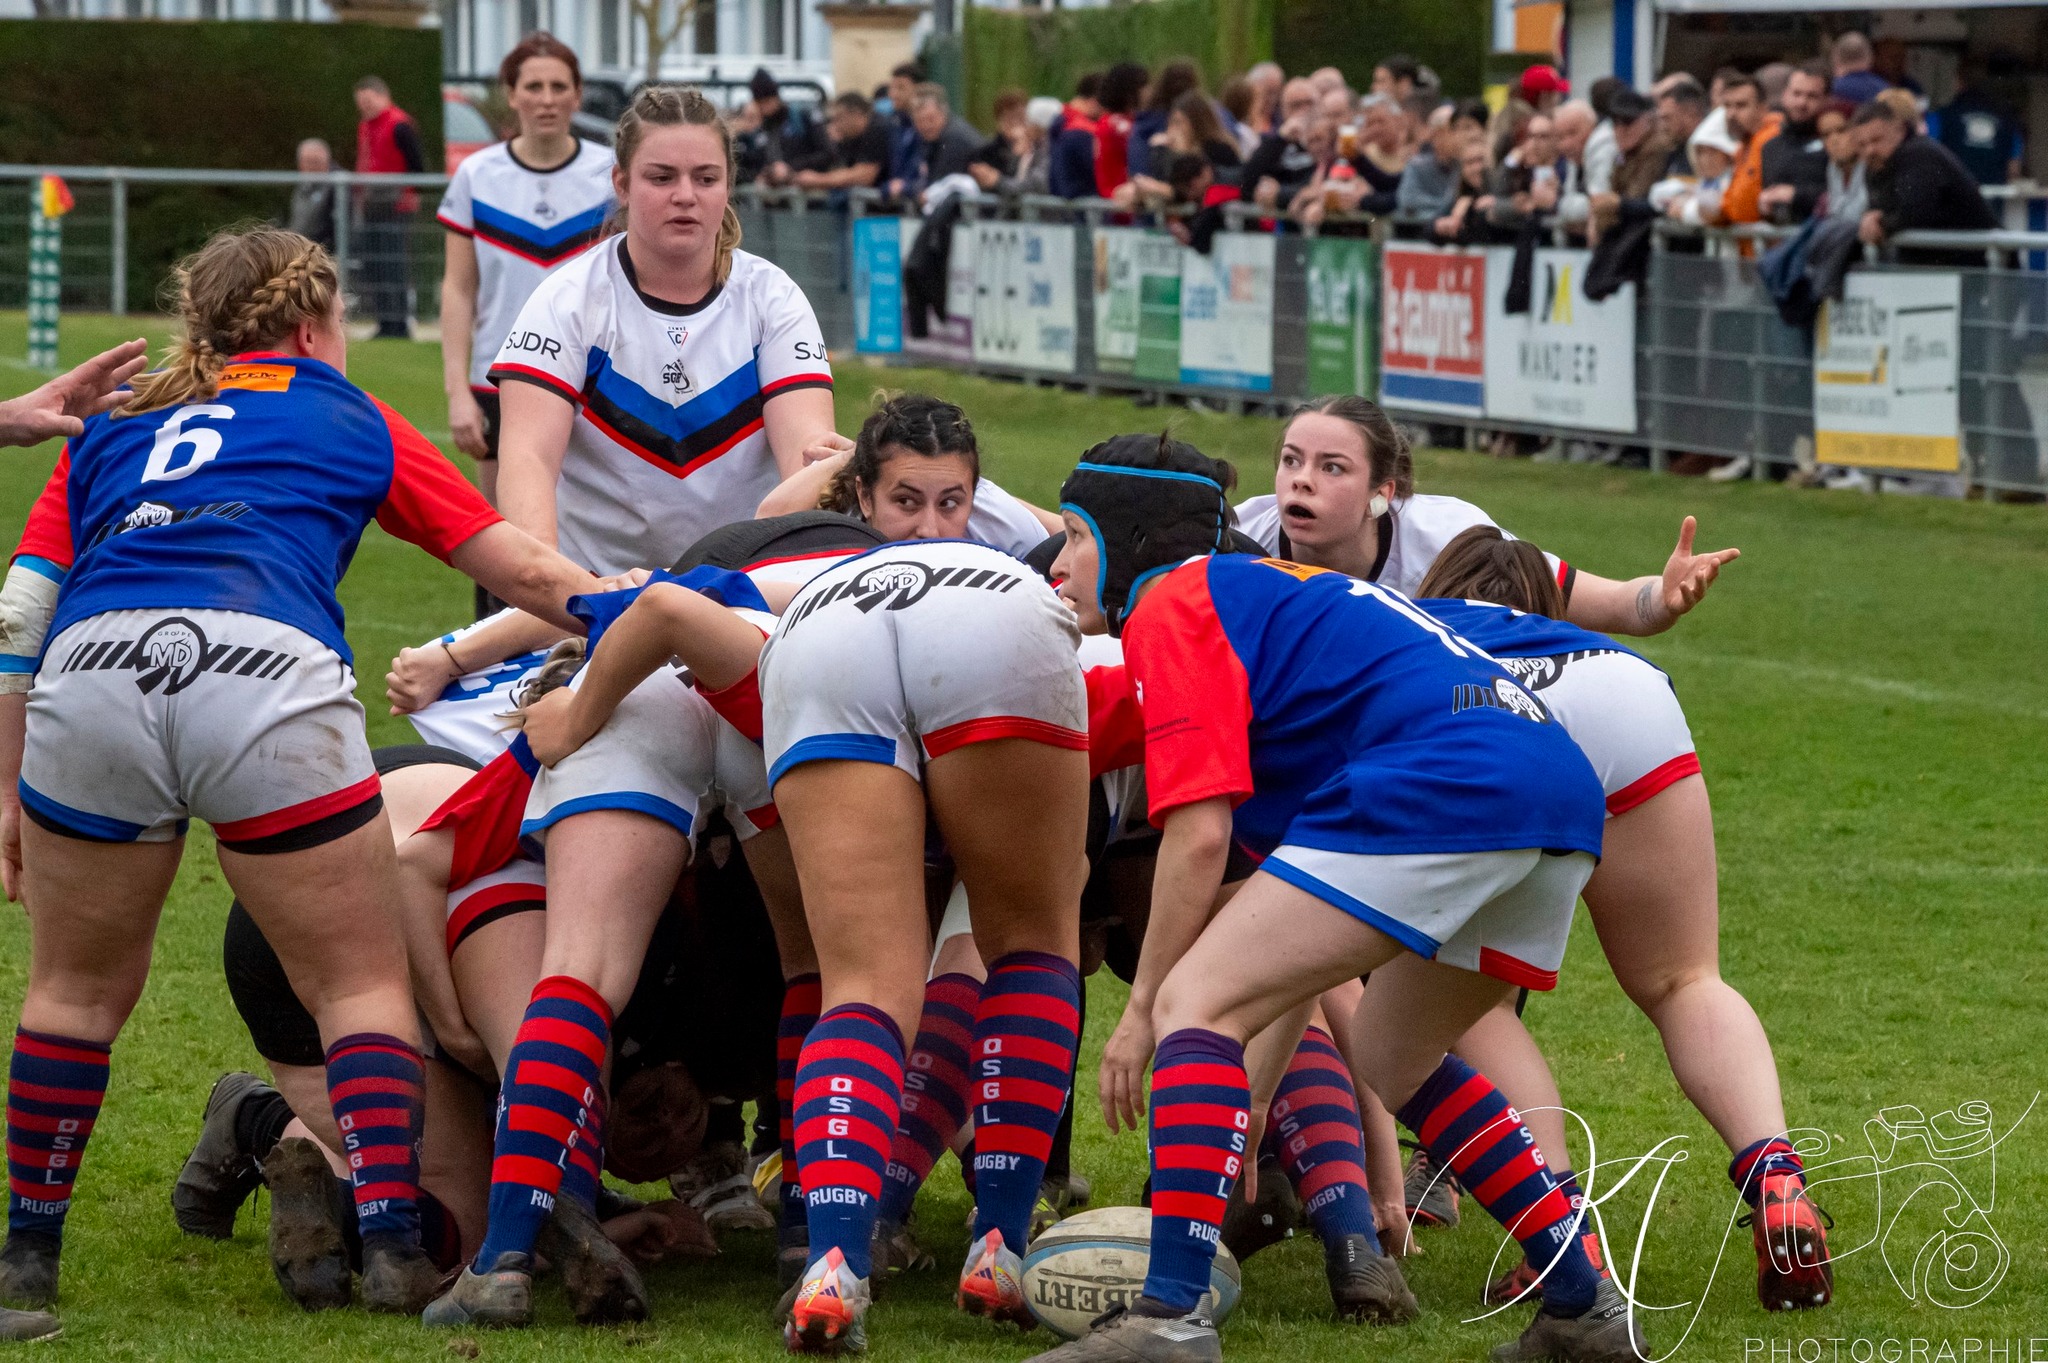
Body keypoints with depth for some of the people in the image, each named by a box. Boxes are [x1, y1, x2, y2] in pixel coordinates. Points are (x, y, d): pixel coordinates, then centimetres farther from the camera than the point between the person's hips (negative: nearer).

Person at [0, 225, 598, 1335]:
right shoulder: (347, 420, 26)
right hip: (270, 679, -2)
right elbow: (527, 576, 25)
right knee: (360, 985, 10)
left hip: (92, 671, 2)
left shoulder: (110, 432, 31)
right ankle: (392, 1247, -2)